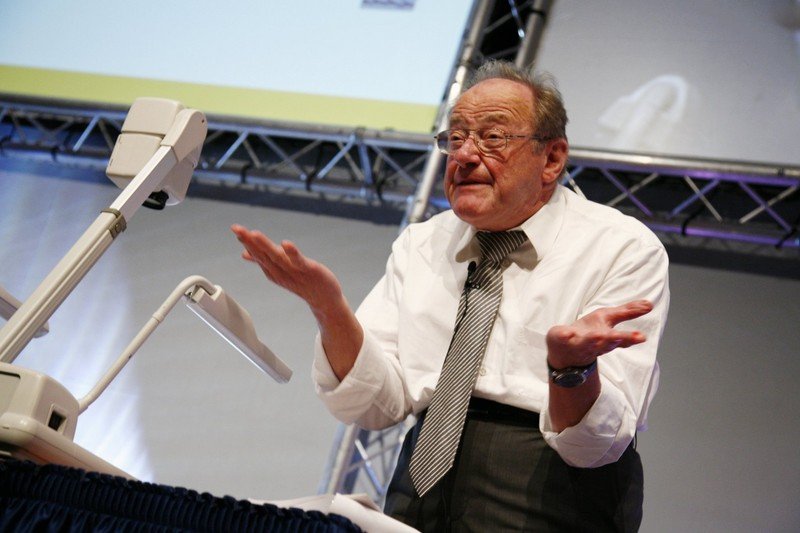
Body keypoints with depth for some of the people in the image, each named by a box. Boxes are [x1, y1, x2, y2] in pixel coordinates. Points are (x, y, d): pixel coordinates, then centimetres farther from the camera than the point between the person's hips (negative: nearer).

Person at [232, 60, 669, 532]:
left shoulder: (623, 249, 0)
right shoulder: (420, 244, 12)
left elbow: (596, 446, -6)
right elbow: (376, 406, 4)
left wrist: (570, 365, -27)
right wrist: (329, 307, -12)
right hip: (422, 488, 3)